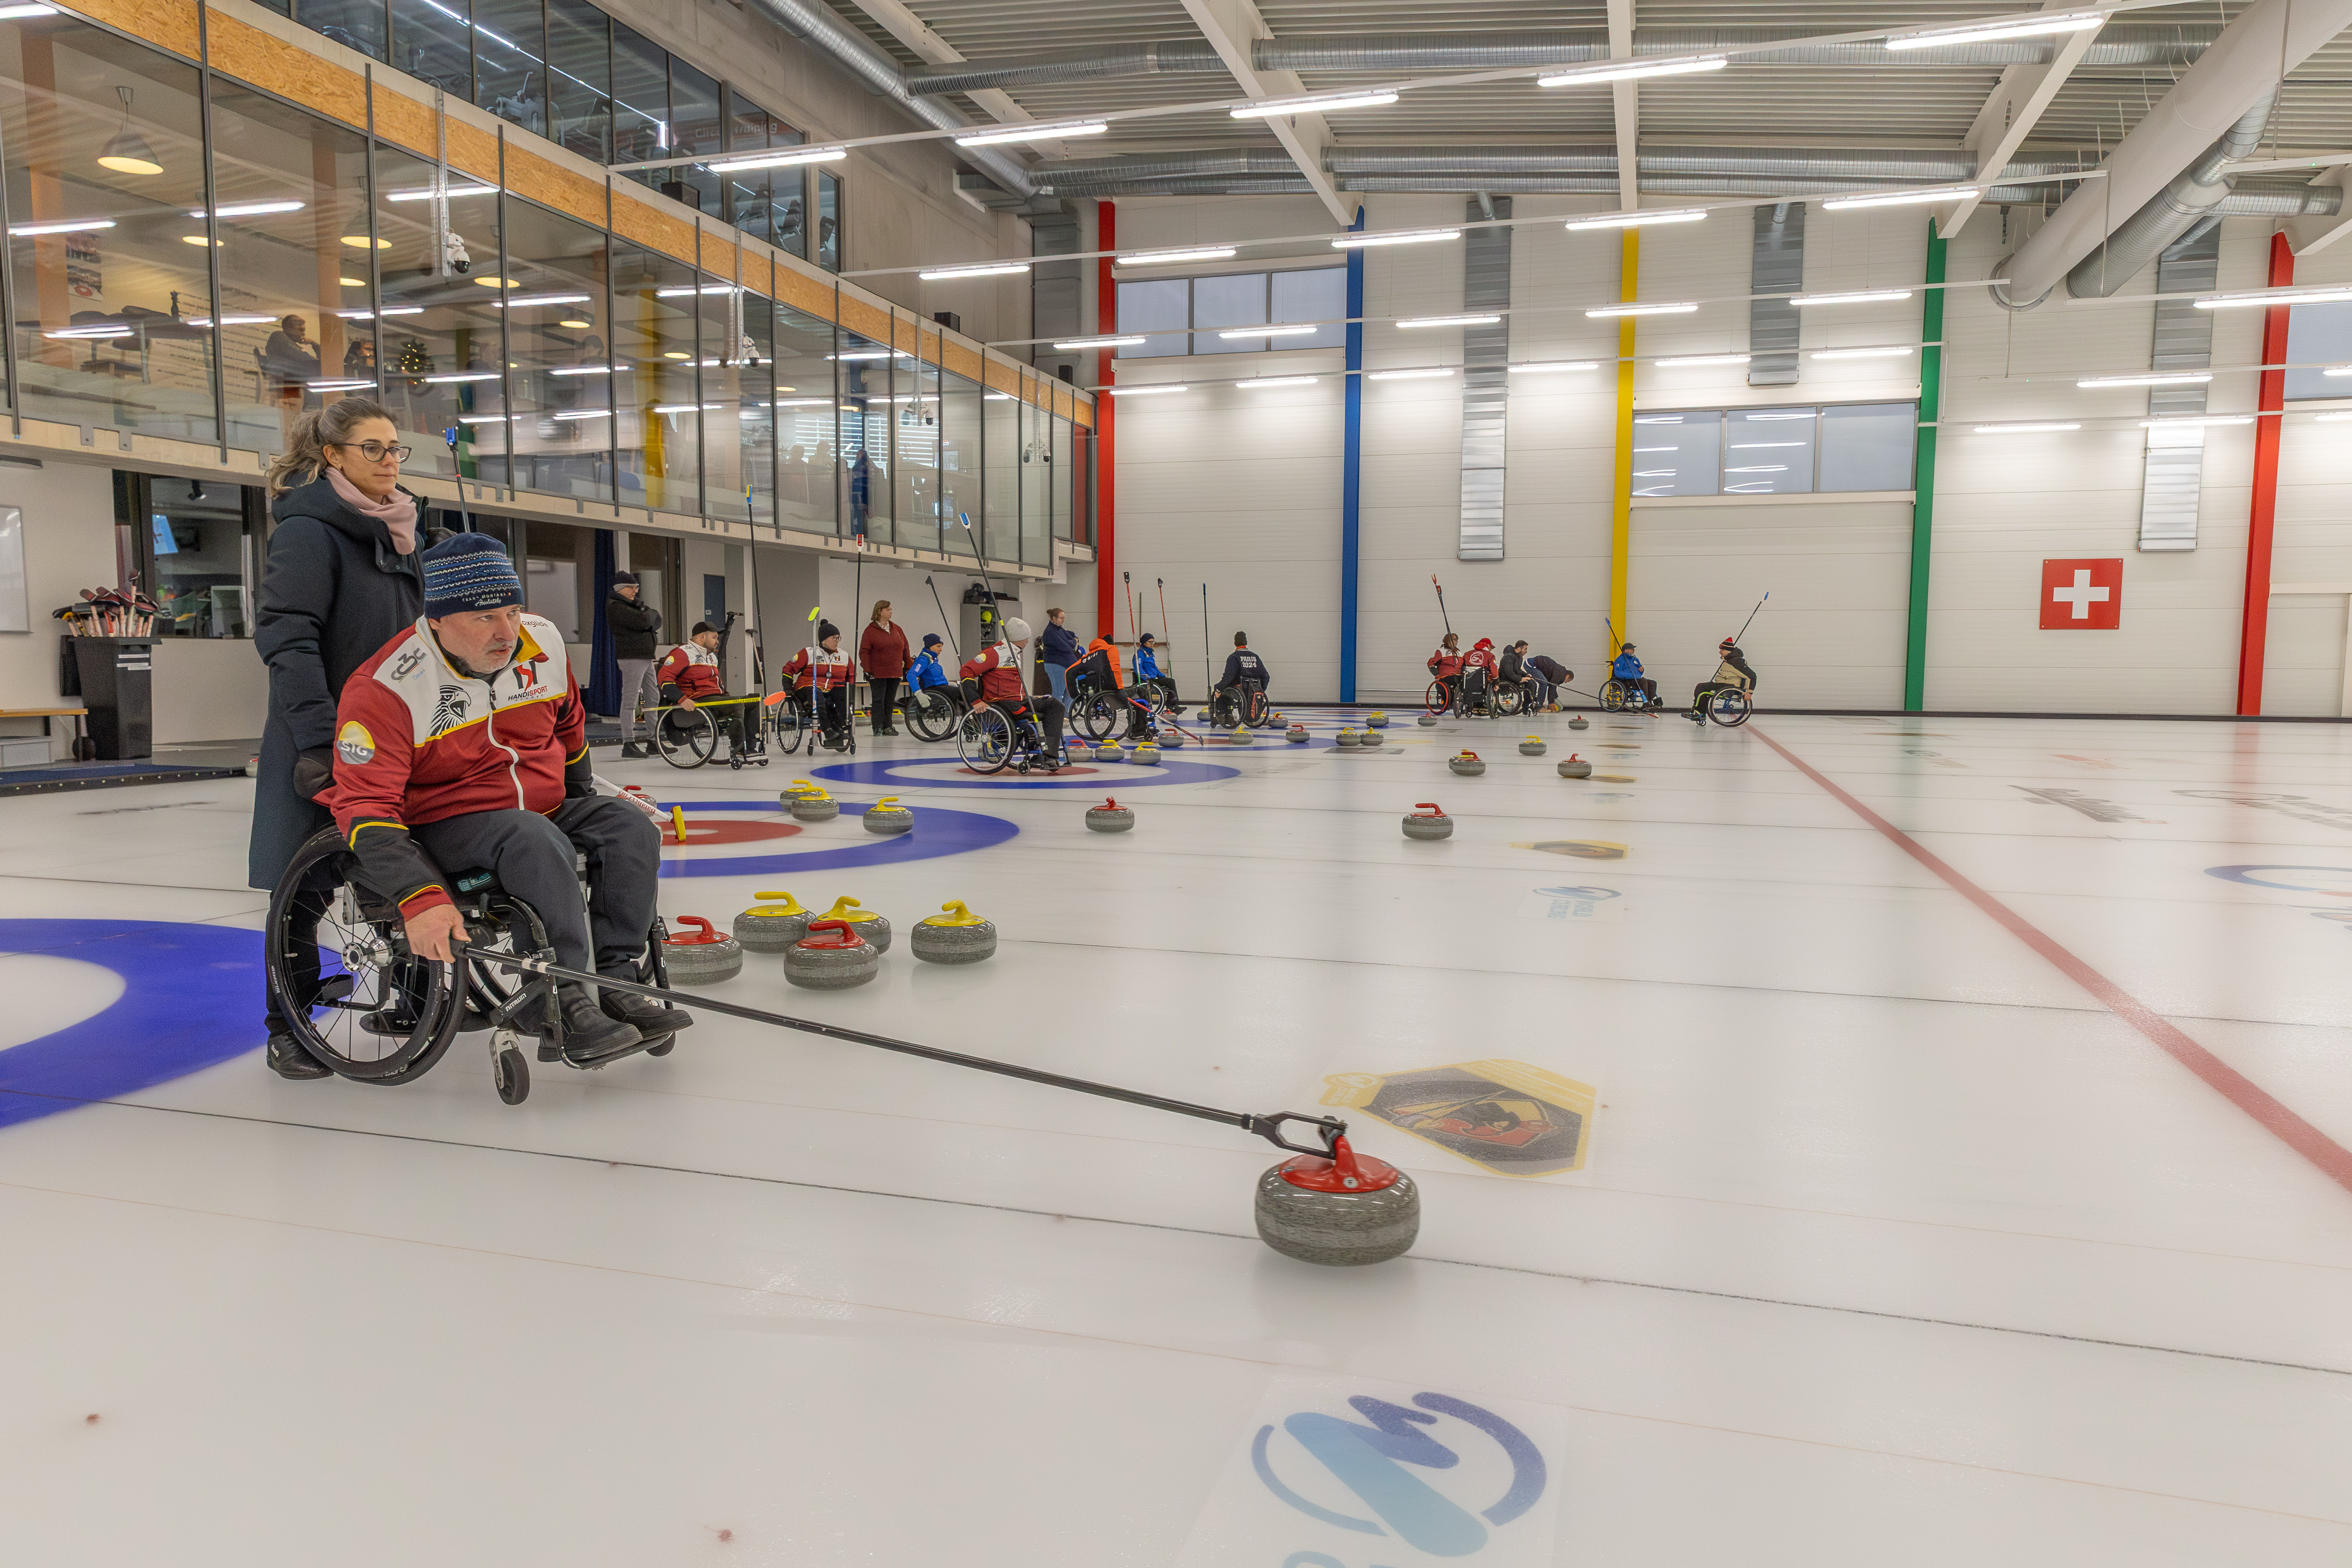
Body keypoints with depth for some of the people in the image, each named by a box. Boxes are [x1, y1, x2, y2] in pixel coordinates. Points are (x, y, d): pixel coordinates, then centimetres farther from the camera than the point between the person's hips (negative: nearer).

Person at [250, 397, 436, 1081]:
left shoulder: (399, 530, 12)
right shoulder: (309, 530, -12)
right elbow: (288, 640, -20)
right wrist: (319, 740, -27)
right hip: (325, 749, -7)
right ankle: (286, 1030, 16)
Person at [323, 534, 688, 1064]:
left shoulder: (543, 642, -4)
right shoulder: (386, 686, -22)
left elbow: (568, 723, 17)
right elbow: (365, 806, -26)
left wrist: (582, 803, 23)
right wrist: (419, 899, -38)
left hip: (544, 808, 7)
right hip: (447, 825, -6)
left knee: (632, 830, -15)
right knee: (536, 841, -35)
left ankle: (613, 980, -17)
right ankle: (564, 1001, -31)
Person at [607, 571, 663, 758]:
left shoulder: (631, 605, 22)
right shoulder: (616, 606, -9)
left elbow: (656, 623, 15)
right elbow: (643, 622, -22)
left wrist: (645, 609, -3)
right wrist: (651, 613, 0)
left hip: (645, 658, 10)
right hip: (632, 657, -10)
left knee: (653, 698, 12)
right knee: (630, 700, -9)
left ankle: (654, 741, 19)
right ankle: (628, 744, -8)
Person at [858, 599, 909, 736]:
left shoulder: (896, 629, 12)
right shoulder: (870, 631, -4)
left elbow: (905, 648, 18)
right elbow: (864, 652, -7)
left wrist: (908, 666, 14)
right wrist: (867, 669, -14)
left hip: (895, 673, 5)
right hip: (878, 673, -5)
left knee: (890, 700, 10)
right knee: (878, 700, -2)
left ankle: (888, 726, 16)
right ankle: (878, 728, 0)